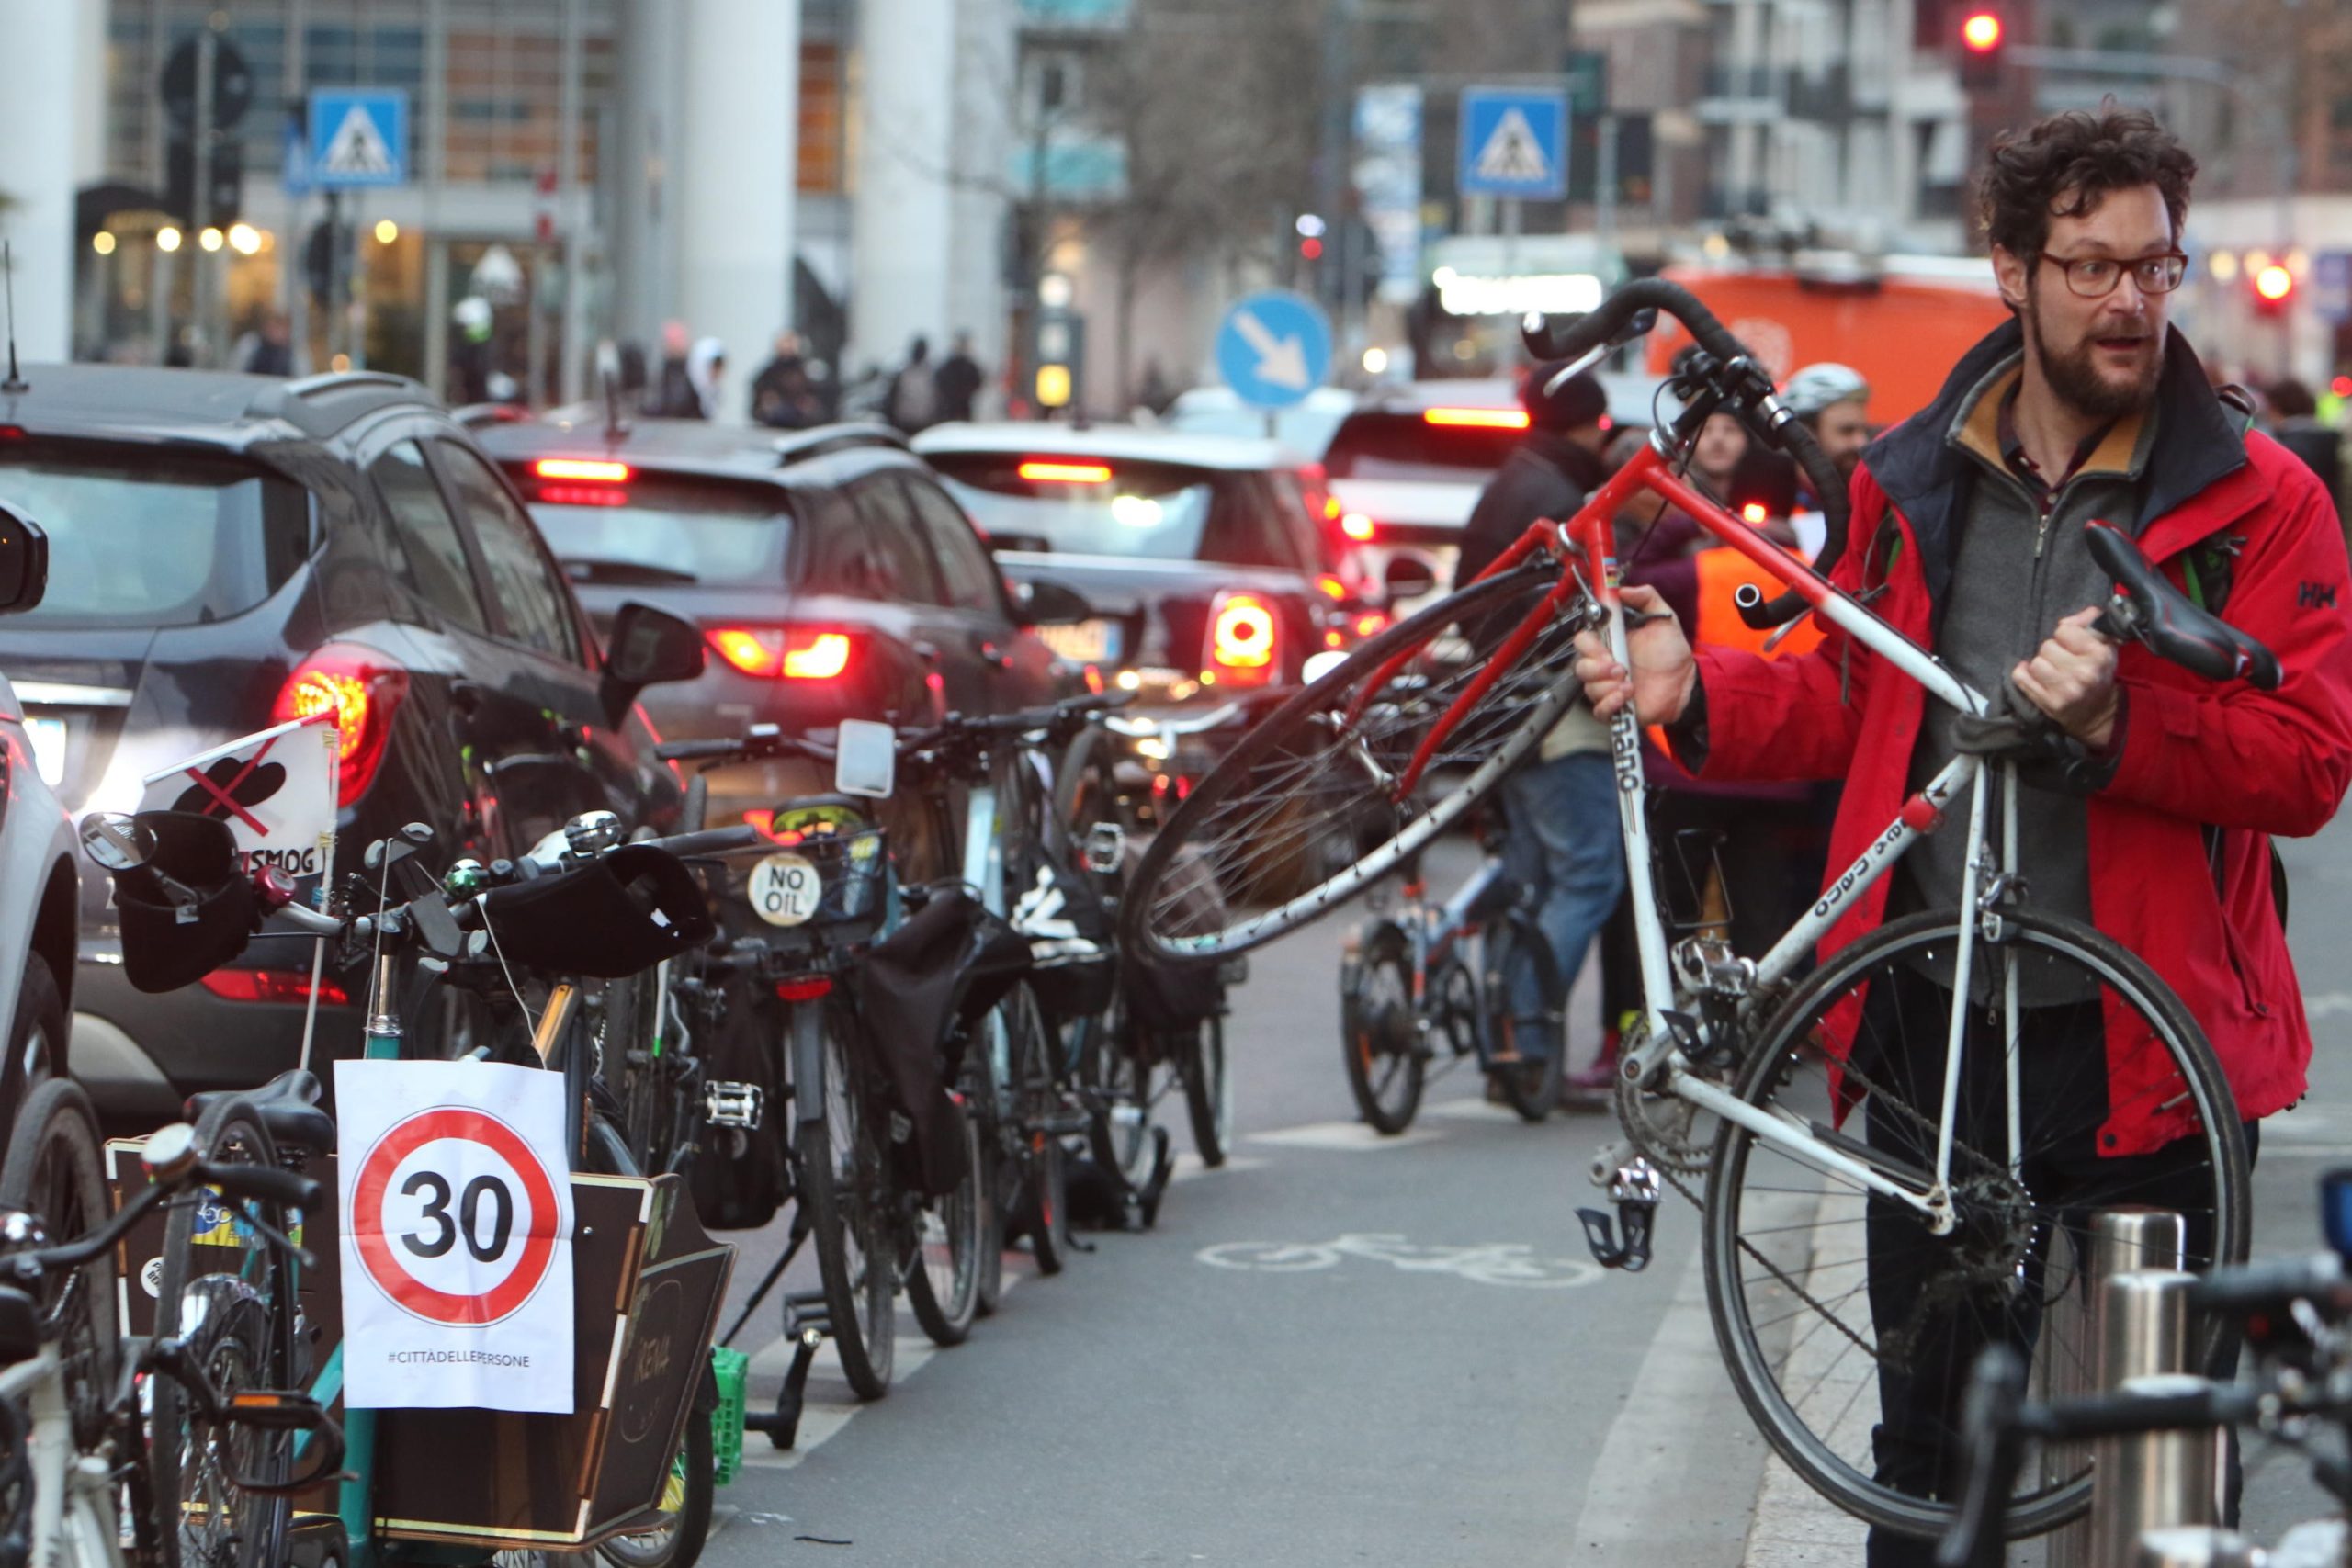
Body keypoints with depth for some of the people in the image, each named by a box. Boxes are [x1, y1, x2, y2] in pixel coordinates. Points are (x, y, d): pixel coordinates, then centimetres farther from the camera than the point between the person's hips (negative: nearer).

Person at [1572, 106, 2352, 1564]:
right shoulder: (1911, 481, 9)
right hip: (1932, 1029, 4)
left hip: (2139, 1041, -4)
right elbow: (1850, 707, 20)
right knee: (1928, 1438, 13)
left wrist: (2121, 722, -26)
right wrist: (1697, 690, 3)